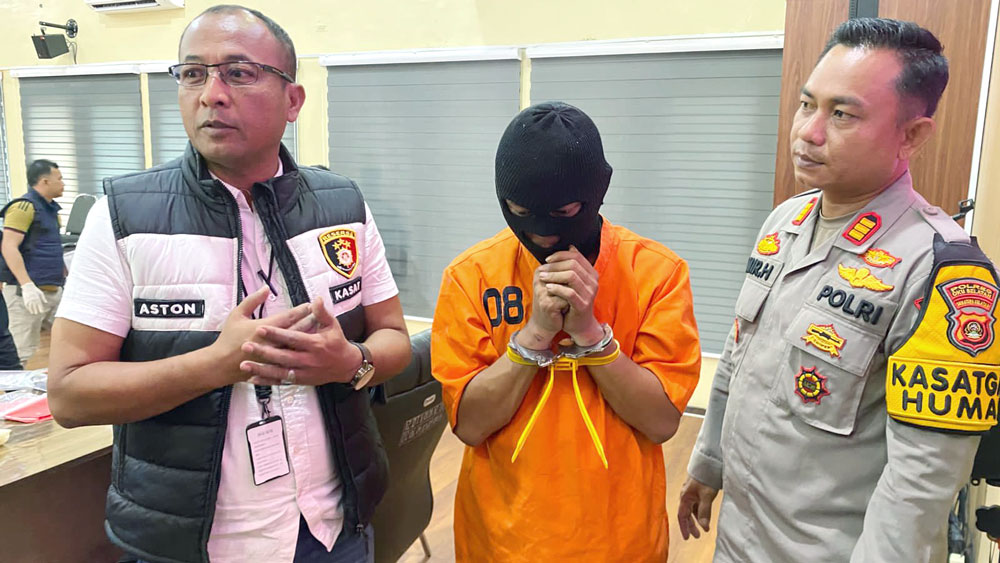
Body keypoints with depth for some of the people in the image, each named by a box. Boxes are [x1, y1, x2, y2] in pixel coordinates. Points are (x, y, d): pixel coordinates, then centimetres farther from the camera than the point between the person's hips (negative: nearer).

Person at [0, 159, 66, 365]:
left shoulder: (50, 208, 18)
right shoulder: (23, 207, -10)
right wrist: (27, 286, -26)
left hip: (53, 290, 9)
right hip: (28, 291, -9)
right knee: (24, 354, -8)